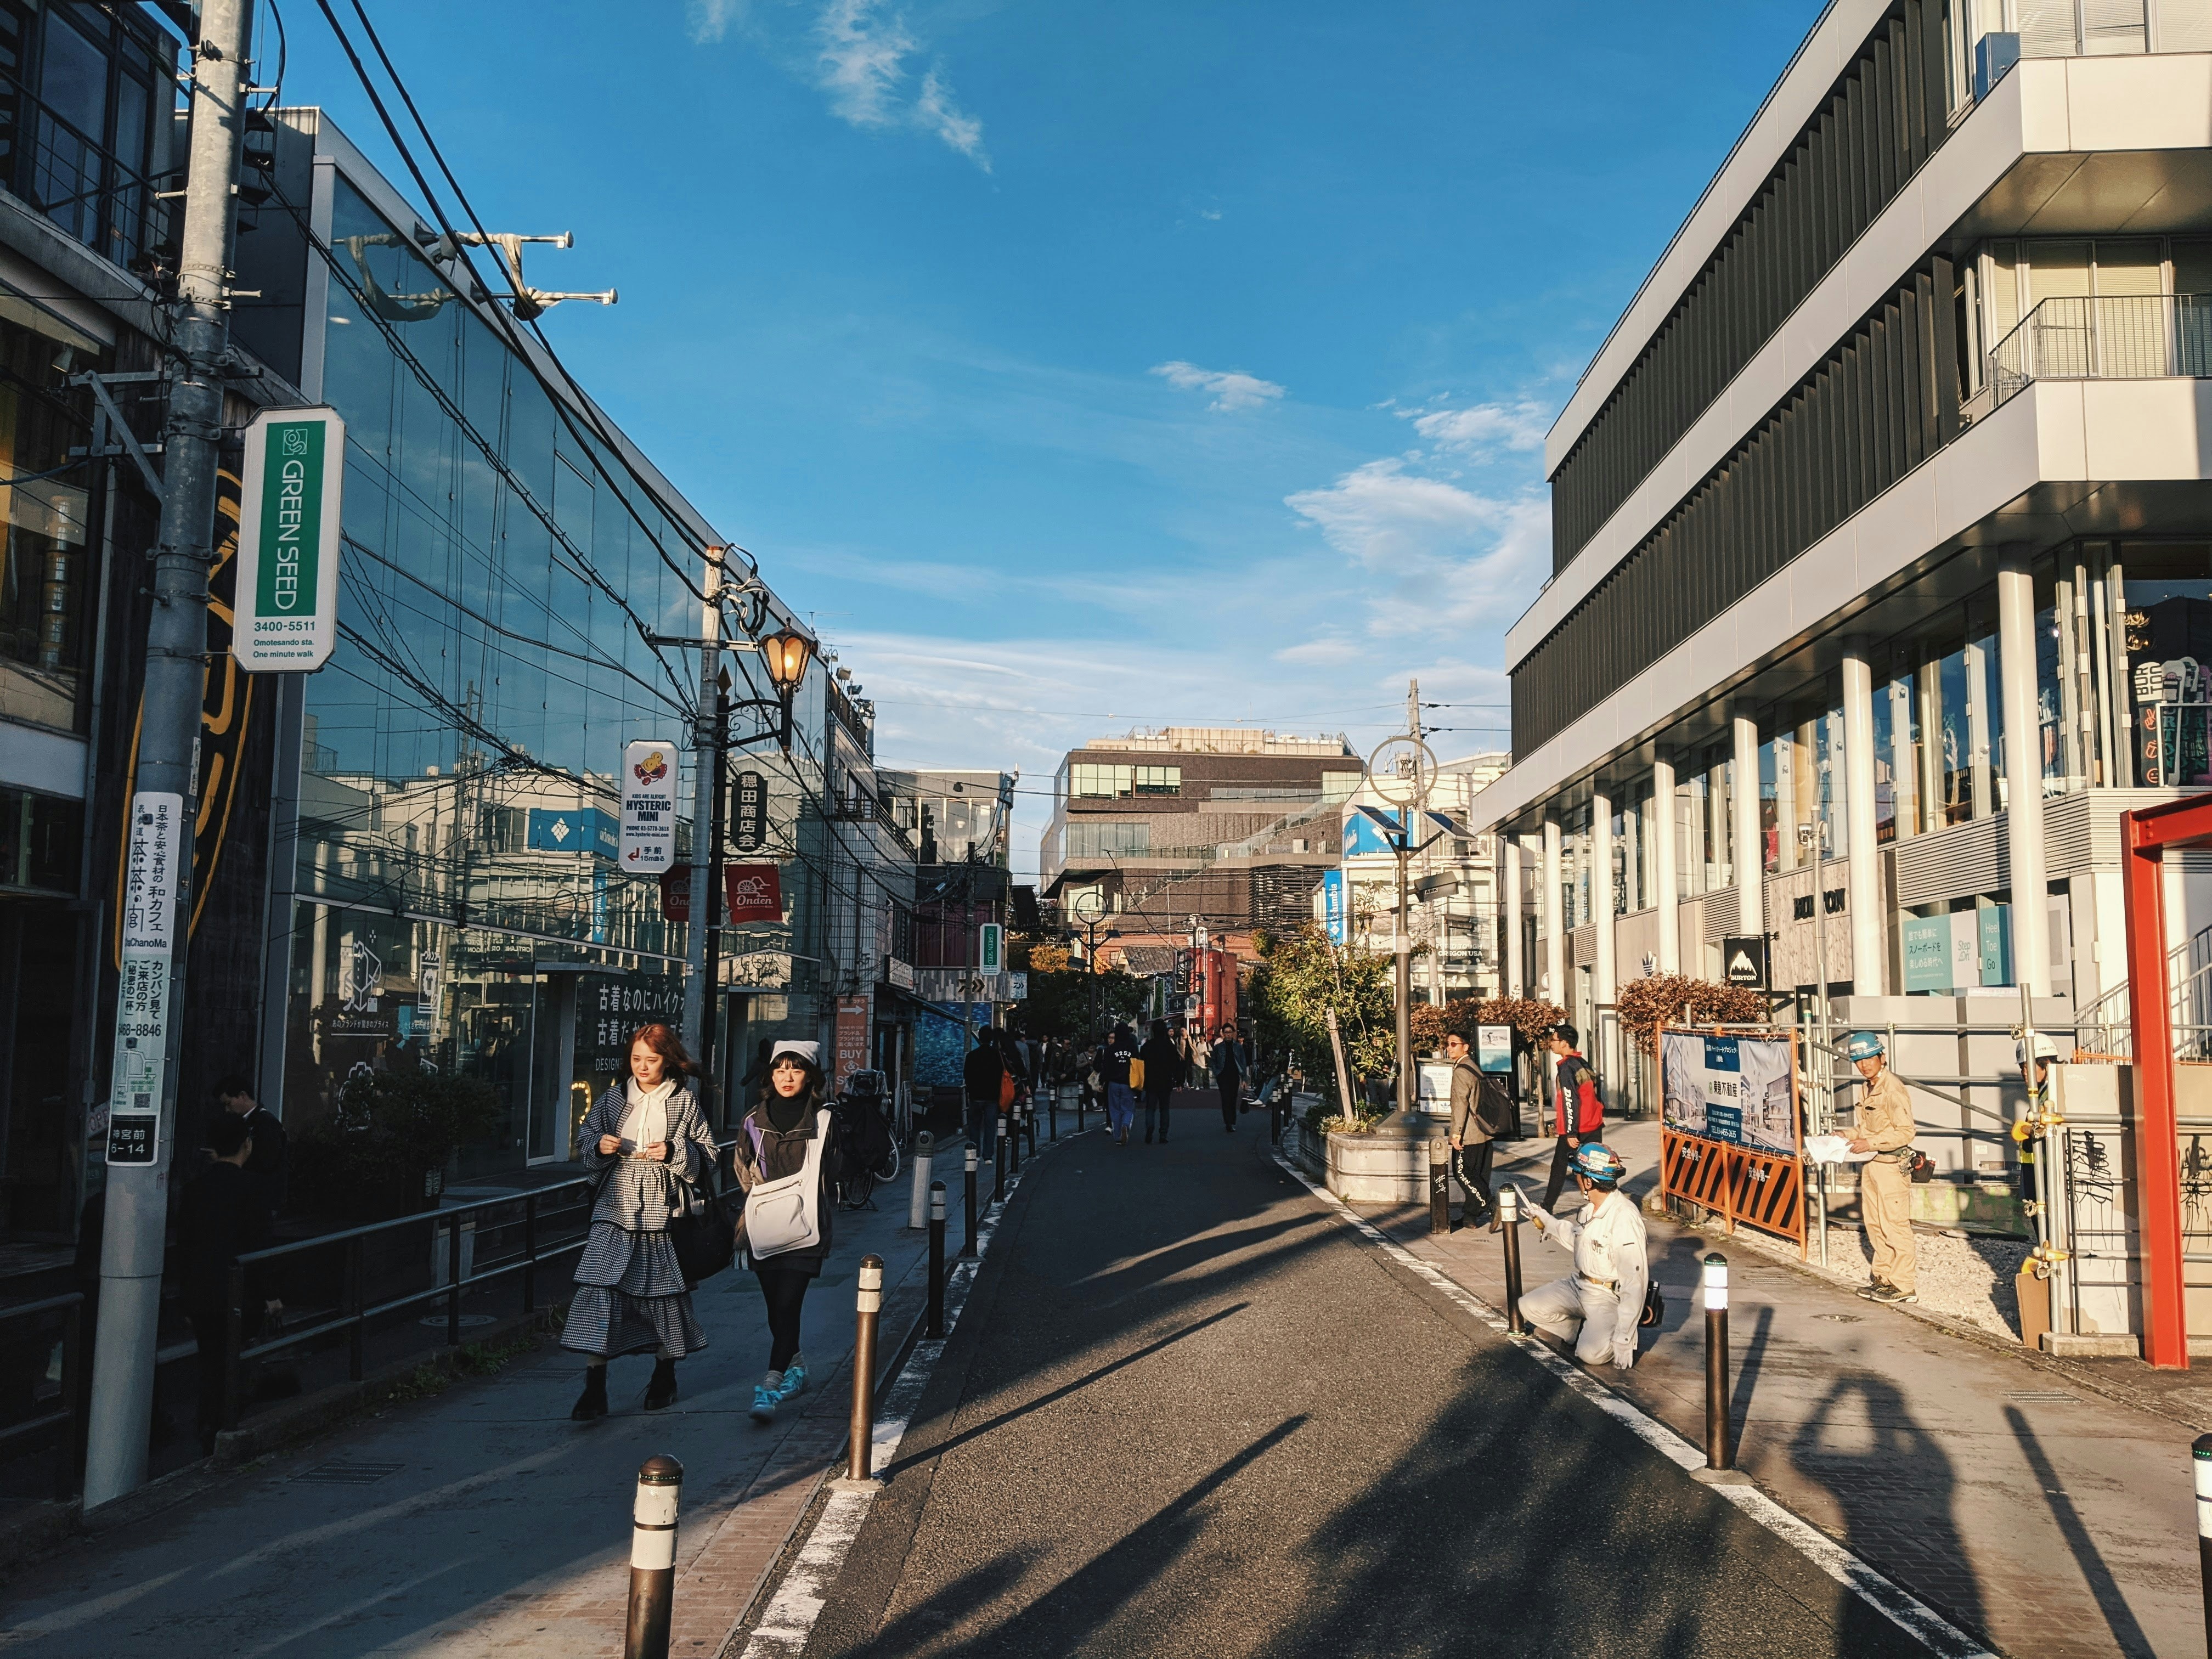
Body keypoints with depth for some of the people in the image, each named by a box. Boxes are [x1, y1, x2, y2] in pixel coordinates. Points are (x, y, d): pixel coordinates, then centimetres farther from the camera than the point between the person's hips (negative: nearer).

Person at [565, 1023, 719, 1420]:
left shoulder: (685, 1101, 2)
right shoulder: (613, 1098, 8)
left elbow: (707, 1158, 2)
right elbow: (588, 1145, 14)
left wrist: (673, 1153, -15)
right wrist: (600, 1147, -8)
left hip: (662, 1214, -1)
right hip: (614, 1212, 1)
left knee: (663, 1294, 8)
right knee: (598, 1289, -11)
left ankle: (664, 1377, 29)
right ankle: (594, 1389, -8)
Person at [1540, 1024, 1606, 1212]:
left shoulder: (1566, 1068, -15)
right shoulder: (1584, 1064, 11)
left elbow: (1570, 1102, -21)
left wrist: (1571, 1133, -20)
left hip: (1575, 1131, -7)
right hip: (1594, 1127, 7)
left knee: (1559, 1168, 4)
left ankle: (1546, 1210, 11)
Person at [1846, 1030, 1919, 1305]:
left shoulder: (1893, 1089, -16)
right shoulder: (1870, 1089, 14)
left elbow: (1905, 1132, -20)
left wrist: (1870, 1143, -21)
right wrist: (1851, 1137, 8)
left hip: (1892, 1165, -10)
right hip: (1872, 1165, 10)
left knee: (1895, 1225, -4)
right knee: (1874, 1223, 14)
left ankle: (1905, 1286, 3)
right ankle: (1885, 1279, 23)